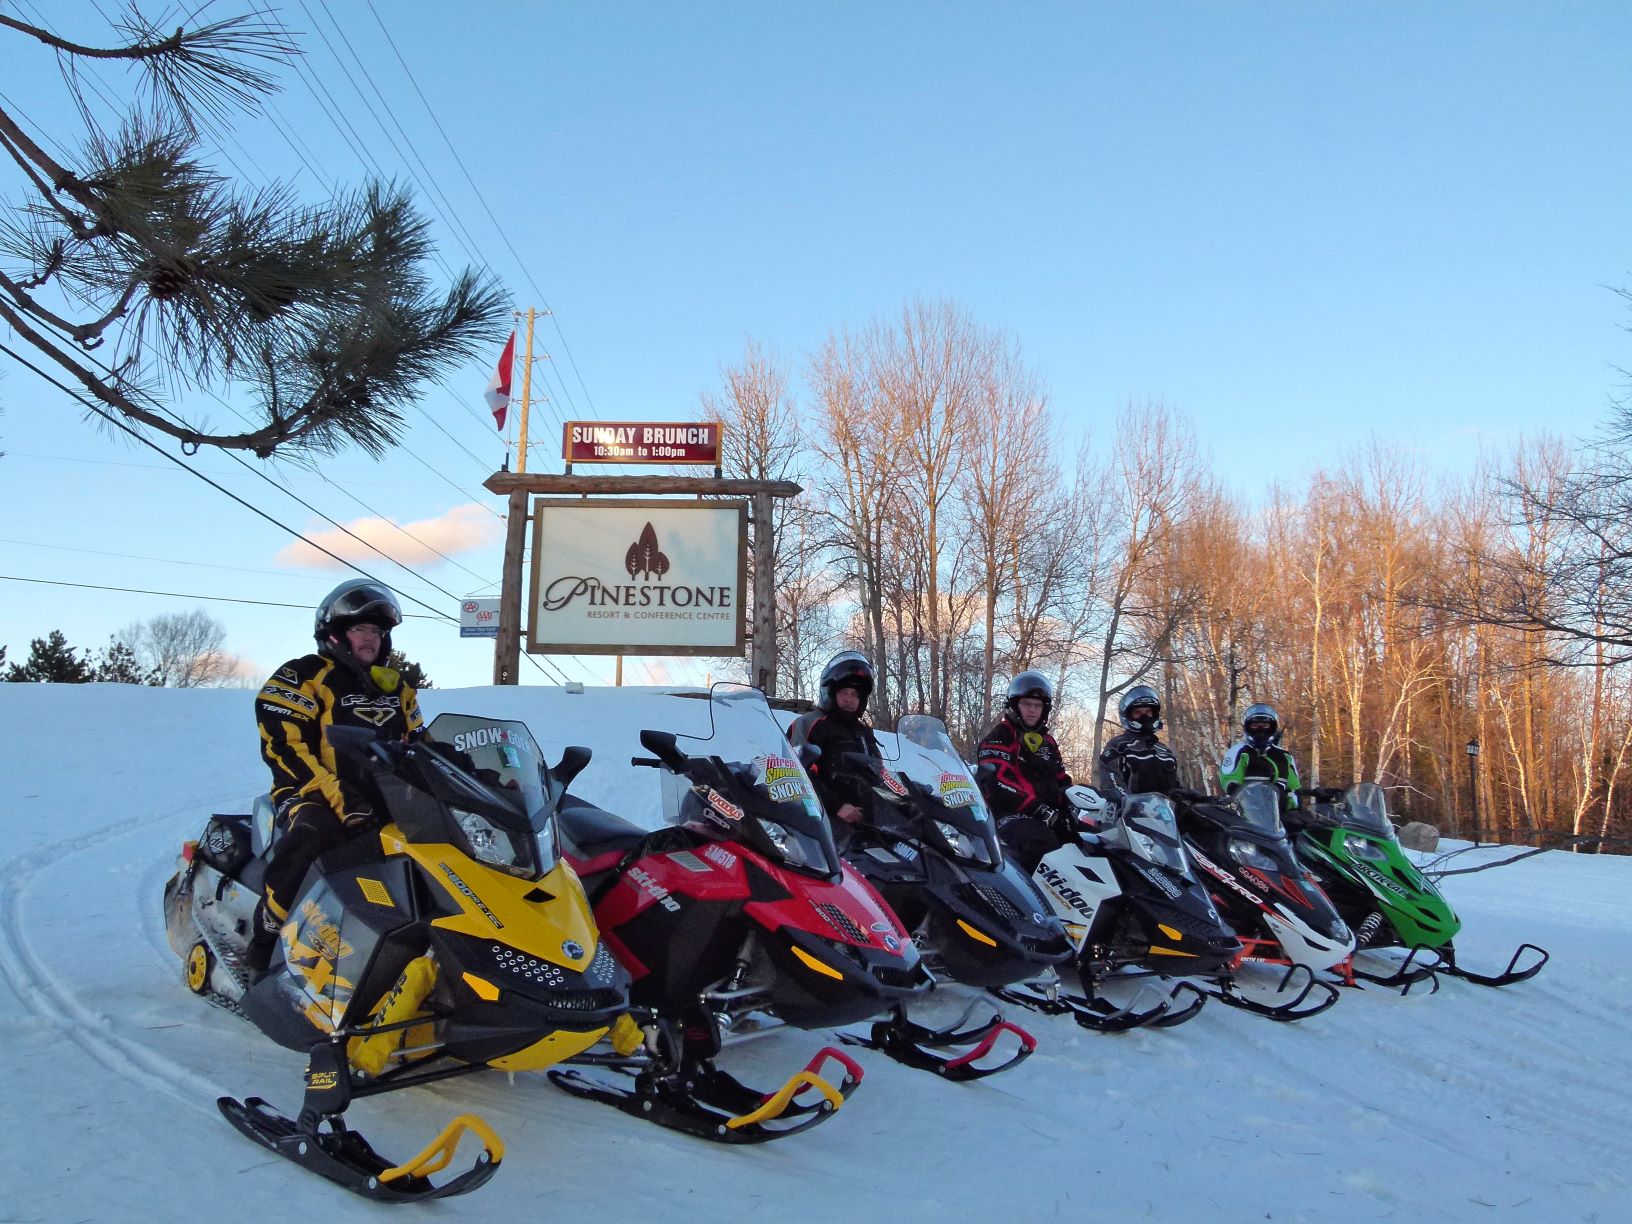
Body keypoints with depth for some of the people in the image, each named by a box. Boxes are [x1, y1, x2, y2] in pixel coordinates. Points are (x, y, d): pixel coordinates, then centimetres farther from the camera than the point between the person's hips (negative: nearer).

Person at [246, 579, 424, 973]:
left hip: (382, 801, 6)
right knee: (314, 835, -38)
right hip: (314, 795, -5)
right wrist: (341, 799, -22)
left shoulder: (396, 688, 20)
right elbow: (285, 749, -11)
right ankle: (265, 944, -26)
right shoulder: (303, 677, 0)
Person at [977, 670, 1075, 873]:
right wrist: (1039, 809, -20)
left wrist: (1069, 807, 3)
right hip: (1010, 814, -7)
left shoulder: (1048, 742, 25)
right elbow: (997, 783, -14)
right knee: (1044, 844, -36)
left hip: (1049, 815, 8)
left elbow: (1061, 780, 27)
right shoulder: (998, 738, 0)